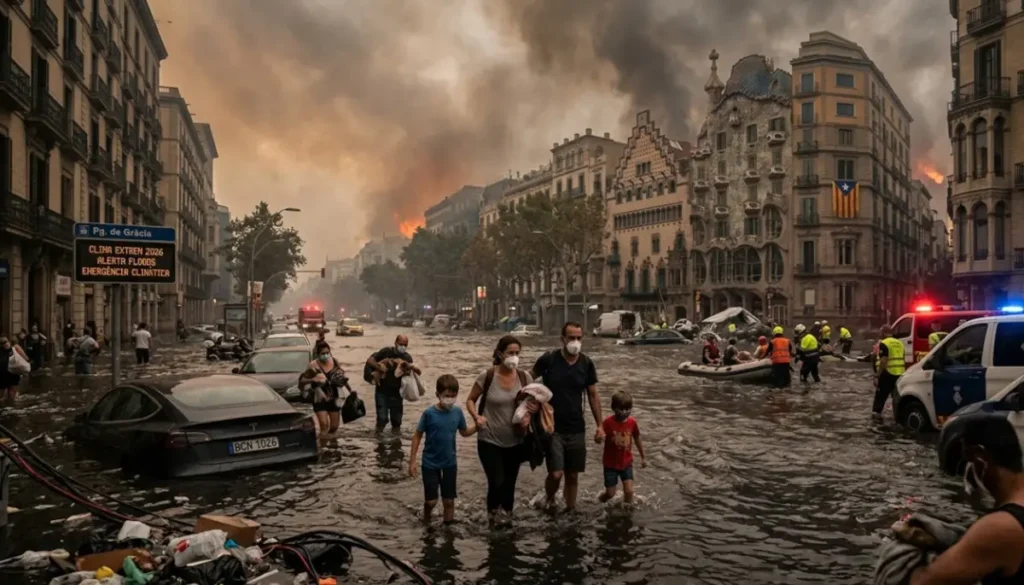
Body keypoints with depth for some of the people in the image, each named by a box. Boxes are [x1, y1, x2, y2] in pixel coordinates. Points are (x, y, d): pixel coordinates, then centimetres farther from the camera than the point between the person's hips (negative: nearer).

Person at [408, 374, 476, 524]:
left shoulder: (457, 412, -7)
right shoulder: (429, 414, -18)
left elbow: (464, 432, 8)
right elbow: (417, 436, -9)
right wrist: (412, 461, -8)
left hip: (449, 464, 3)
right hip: (430, 464, -3)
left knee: (449, 501, 11)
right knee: (431, 501, 3)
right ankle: (426, 524, 33)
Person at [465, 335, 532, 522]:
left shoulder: (524, 377, -5)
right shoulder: (487, 376, -15)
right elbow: (470, 400, -2)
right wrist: (476, 417, -20)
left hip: (515, 442, 3)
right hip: (489, 440, -3)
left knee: (509, 484, 14)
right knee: (497, 483, -12)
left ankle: (507, 518, 35)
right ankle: (494, 511, 18)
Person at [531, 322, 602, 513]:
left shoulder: (586, 364, -2)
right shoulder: (548, 359, -11)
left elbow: (593, 395, 7)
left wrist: (600, 425, 4)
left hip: (576, 429, 3)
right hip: (552, 428, -3)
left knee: (573, 475, 9)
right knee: (556, 474, -9)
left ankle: (570, 510, 29)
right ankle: (550, 500, 22)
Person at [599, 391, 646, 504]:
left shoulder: (632, 422, -7)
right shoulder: (608, 422, -19)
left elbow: (637, 439, 8)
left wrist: (643, 457, 16)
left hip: (626, 463, 3)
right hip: (611, 464, -2)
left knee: (629, 491, -6)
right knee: (610, 493, 4)